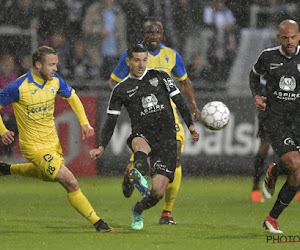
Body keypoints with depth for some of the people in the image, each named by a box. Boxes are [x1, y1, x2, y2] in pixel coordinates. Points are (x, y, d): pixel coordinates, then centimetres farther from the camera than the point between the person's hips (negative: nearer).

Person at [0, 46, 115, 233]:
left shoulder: (55, 80, -6)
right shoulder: (18, 87, -24)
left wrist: (85, 122, 2)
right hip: (34, 146, -7)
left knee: (48, 175, 32)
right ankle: (97, 223, -6)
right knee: (70, 182, -14)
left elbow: (72, 97, 12)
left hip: (53, 140, 7)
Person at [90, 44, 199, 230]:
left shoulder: (160, 77, 11)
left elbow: (179, 101, 13)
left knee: (158, 191, -10)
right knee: (140, 144, -42)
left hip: (166, 139, 0)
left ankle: (138, 211, 22)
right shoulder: (121, 90, 11)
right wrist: (102, 147, 4)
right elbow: (111, 121, 12)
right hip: (143, 136, 0)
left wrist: (191, 126, 2)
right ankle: (141, 177, -72)